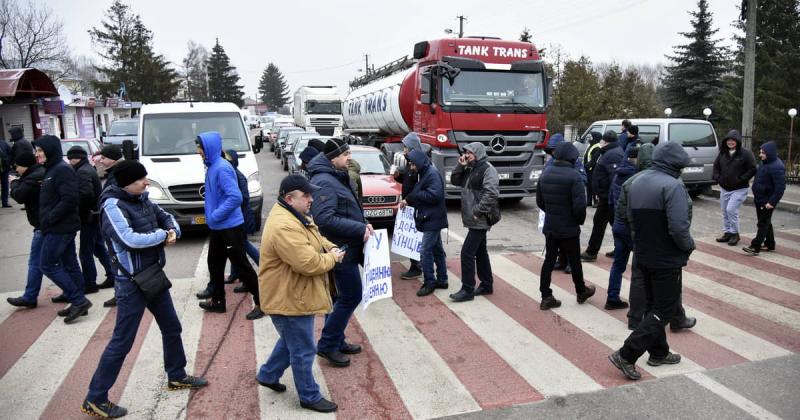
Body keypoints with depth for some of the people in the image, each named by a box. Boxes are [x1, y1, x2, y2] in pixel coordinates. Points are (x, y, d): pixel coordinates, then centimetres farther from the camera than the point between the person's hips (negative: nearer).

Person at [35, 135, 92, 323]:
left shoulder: (62, 170, -16)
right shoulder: (51, 169, 15)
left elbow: (69, 200, -24)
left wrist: (49, 219, -18)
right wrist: (46, 220, 8)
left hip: (60, 228, -10)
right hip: (62, 227, 10)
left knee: (48, 265, -4)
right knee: (70, 265, 12)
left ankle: (78, 300, -2)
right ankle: (78, 302, 18)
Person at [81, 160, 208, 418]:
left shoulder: (142, 200, 3)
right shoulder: (113, 206, -19)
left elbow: (166, 217, 15)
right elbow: (131, 239, -30)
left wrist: (173, 232, -8)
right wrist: (162, 235, -15)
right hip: (132, 282, -8)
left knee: (172, 327, 19)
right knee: (122, 342, -1)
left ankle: (177, 377, 37)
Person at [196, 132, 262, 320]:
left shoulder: (222, 168, -20)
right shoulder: (212, 167, 8)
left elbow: (235, 197, -26)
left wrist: (215, 215, -20)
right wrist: (212, 216, 12)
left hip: (230, 226, -9)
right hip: (217, 227, 10)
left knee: (240, 265, -3)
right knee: (215, 263, 18)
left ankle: (261, 303, 6)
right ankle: (217, 301, 32)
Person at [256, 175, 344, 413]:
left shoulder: (295, 215, 5)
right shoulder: (284, 227, -31)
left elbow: (315, 237, 19)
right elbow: (309, 263, -33)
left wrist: (330, 248, -1)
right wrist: (332, 258, -15)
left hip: (295, 295, 11)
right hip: (290, 299, -11)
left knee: (292, 342, 28)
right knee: (303, 351, 6)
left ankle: (267, 375, 46)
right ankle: (310, 397, 23)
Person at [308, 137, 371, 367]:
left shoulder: (338, 177, 12)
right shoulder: (324, 182, -20)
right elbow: (325, 219, -29)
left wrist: (363, 225, 7)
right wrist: (360, 229, -25)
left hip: (344, 247, 10)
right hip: (339, 250, -10)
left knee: (339, 297, 17)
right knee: (351, 296, -3)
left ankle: (336, 341, 30)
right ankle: (327, 345, 8)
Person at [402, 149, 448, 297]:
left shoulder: (432, 174, -16)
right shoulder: (425, 174, 15)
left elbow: (435, 195, -27)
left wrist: (412, 196, -19)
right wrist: (408, 200, 2)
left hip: (432, 220, -10)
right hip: (430, 219, 10)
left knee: (426, 252, -8)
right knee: (437, 251, 14)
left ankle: (429, 283, 1)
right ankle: (442, 280, 22)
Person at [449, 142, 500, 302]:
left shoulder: (487, 169, -14)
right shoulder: (470, 169, 14)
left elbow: (491, 194, -22)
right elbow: (455, 181, 16)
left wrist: (478, 212, -23)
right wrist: (460, 166, 1)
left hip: (480, 219, -9)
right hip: (474, 219, 9)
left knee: (467, 252, -10)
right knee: (480, 252, 15)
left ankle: (467, 290, -3)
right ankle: (487, 285, 26)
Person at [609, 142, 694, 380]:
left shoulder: (636, 182, 6)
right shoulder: (673, 186, -20)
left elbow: (628, 217, 11)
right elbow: (679, 227, -26)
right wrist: (688, 246, -8)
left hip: (643, 255, 8)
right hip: (667, 260, -8)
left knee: (654, 305, 21)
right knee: (664, 310, 3)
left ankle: (659, 353, 33)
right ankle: (626, 355, -3)